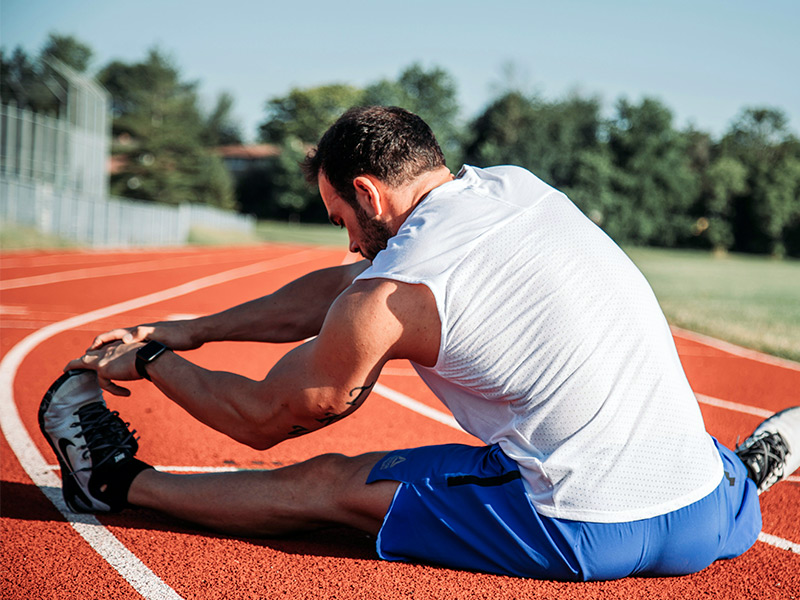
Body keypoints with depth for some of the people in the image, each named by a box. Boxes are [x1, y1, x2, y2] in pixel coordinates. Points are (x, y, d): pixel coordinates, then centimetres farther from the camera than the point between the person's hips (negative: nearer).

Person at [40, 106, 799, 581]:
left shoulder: (388, 299, -11)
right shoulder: (519, 185, 11)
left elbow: (263, 419, 7)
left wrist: (153, 361, 23)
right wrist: (189, 330, 23)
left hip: (586, 536, -5)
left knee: (326, 483, 9)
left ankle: (120, 481, 22)